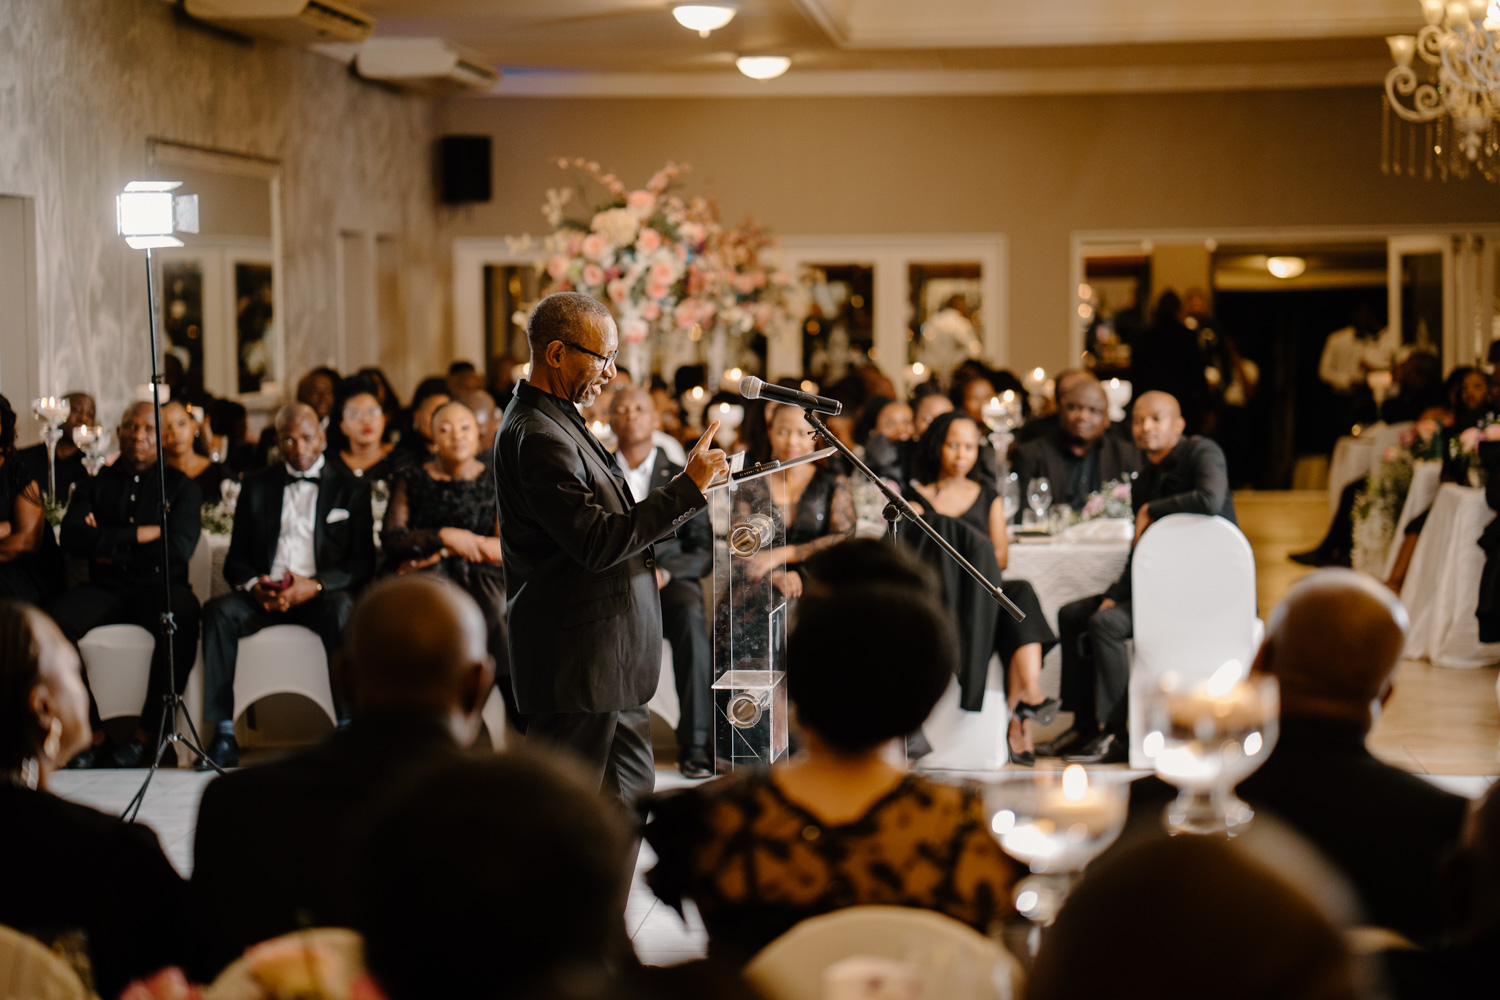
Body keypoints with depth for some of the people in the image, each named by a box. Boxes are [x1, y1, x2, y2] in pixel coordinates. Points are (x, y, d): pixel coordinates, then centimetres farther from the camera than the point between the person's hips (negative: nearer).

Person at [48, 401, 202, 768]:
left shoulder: (181, 487, 10)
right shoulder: (95, 485, 16)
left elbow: (179, 547, -6)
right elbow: (71, 538, -2)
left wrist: (107, 545, -4)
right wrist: (140, 534, -8)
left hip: (160, 587, -2)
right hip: (106, 589, 2)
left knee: (182, 617, -37)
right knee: (53, 619, -29)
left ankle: (148, 733, -25)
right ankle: (92, 730, -20)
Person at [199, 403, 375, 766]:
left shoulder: (350, 489, 11)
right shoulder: (257, 486, 18)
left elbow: (363, 563, 3)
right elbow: (235, 559, 15)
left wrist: (315, 586, -15)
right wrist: (253, 585, -9)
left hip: (322, 595, -2)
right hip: (265, 596, 3)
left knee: (341, 611, -38)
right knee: (219, 611, -29)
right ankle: (223, 733, -32)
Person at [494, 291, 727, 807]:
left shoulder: (556, 422, 14)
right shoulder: (536, 436, -20)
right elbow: (597, 542, -26)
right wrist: (687, 488, -21)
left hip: (610, 659, 11)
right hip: (576, 663, -11)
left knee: (630, 796, 15)